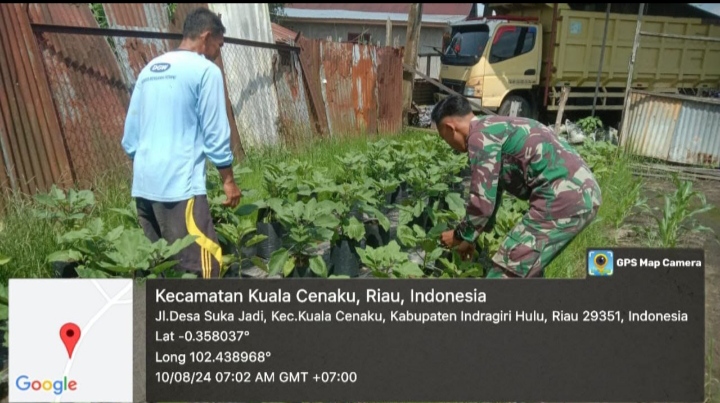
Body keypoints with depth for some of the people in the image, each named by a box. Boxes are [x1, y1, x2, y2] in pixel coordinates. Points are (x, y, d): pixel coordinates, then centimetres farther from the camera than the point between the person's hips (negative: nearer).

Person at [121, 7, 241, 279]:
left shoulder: (149, 70, 16)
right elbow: (215, 133, -7)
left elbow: (130, 134, 18)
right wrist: (228, 180, 2)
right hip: (180, 184, -8)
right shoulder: (205, 70, -4)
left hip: (144, 184, 8)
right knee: (202, 267, -6)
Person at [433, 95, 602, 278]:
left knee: (505, 274, -4)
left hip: (562, 198, -10)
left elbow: (483, 201, -10)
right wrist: (471, 236, 39)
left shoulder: (480, 137, -9)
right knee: (529, 267, 25)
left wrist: (460, 235, 8)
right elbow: (491, 191, 31)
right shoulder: (496, 129, 22)